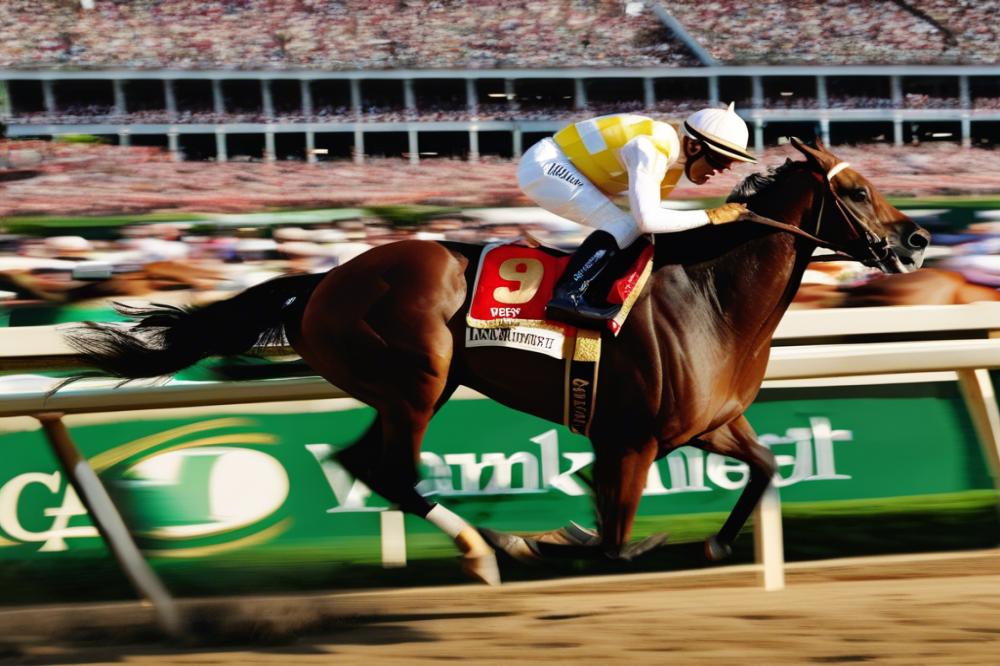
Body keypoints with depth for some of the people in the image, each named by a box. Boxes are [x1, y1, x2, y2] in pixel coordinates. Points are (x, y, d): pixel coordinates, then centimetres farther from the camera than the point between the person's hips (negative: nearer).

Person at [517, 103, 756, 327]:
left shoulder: (673, 154, 5)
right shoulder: (649, 150, -25)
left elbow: (645, 213, 16)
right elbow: (647, 220, -32)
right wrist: (711, 216, -24)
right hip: (543, 165, -10)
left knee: (629, 228, 9)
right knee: (624, 227, -20)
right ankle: (568, 295, -22)